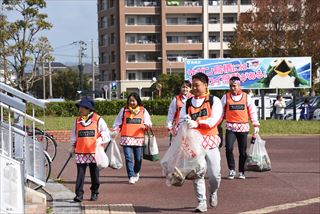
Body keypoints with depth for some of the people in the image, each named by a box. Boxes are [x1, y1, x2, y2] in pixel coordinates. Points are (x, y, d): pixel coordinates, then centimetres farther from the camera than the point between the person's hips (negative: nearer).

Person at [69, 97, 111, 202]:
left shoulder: (98, 120, 0)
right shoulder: (77, 121, 11)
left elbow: (106, 134, 1)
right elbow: (74, 135, 21)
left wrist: (100, 140, -15)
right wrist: (73, 146, 14)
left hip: (94, 152, -2)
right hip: (80, 152, 2)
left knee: (94, 173, 7)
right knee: (80, 173, -3)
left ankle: (94, 193, 20)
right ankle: (79, 194, -2)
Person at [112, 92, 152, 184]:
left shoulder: (143, 111, 11)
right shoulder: (124, 110, 10)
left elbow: (148, 123, 9)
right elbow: (118, 123, 13)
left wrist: (145, 126, -12)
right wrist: (115, 131, -1)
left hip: (139, 138, 1)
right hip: (126, 138, 0)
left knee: (138, 158, 4)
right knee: (128, 157, -9)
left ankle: (136, 172, 32)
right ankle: (131, 176, -4)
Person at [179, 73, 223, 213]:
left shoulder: (214, 101, 2)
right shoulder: (188, 103, 11)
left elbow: (215, 119, -12)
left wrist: (197, 123, -23)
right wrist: (186, 122, -20)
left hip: (210, 141, -2)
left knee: (214, 174, 1)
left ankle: (213, 193, 32)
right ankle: (201, 202, 7)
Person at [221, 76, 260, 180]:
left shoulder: (246, 97, 5)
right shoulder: (226, 97, 4)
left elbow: (252, 111, 8)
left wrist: (256, 125, 3)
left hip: (243, 127, 1)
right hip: (230, 127, -1)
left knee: (243, 151, 5)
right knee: (229, 148, -16)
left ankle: (241, 172, 18)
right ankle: (232, 170, -1)